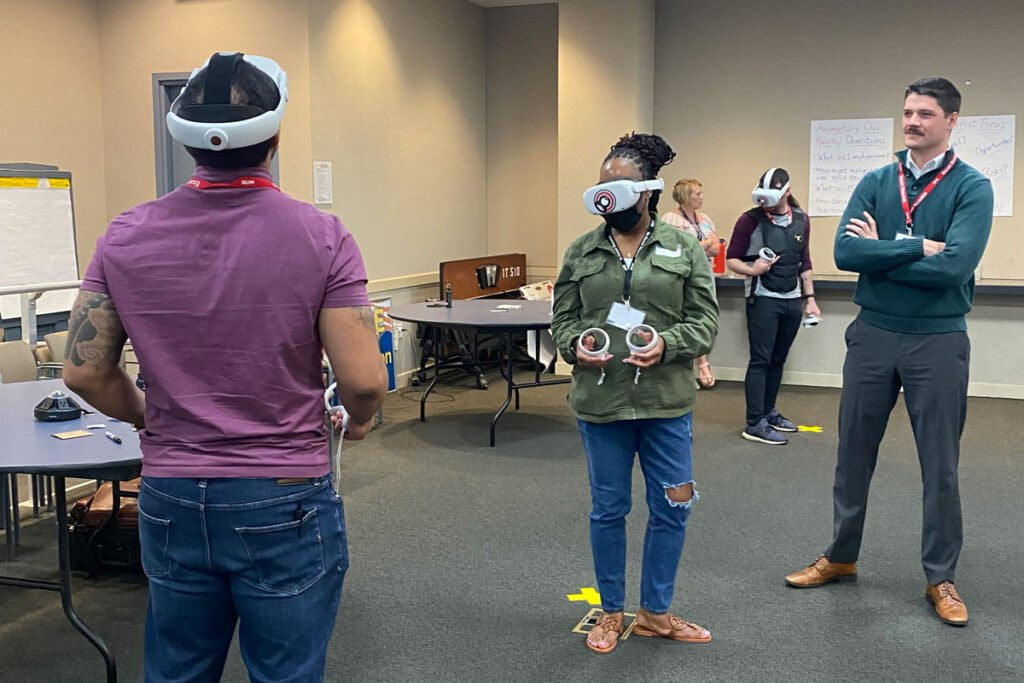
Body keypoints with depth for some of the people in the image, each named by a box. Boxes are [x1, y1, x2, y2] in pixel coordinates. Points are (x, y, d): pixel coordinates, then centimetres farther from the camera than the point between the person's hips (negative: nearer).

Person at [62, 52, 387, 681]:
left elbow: (85, 371, 1)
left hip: (170, 503, 4)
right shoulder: (320, 237, -14)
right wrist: (361, 417, 7)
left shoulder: (126, 237, -4)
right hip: (285, 507, -3)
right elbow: (363, 380, -16)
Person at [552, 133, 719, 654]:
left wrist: (666, 345, -18)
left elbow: (705, 321, -1)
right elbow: (562, 319, 8)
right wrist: (575, 347, -13)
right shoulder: (581, 252, 4)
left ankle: (655, 612, 28)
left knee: (671, 509, 8)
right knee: (608, 509, 12)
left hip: (666, 401, 0)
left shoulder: (684, 249, 0)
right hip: (600, 401, 1)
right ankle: (611, 612, 30)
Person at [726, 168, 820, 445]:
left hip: (792, 301, 5)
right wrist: (752, 270, -24)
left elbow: (805, 263, 14)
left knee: (778, 360, 13)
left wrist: (810, 298, 12)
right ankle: (754, 424, -3)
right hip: (763, 300, -5)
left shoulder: (801, 220, 7)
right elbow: (732, 259, -5)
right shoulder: (750, 220, -8)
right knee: (760, 360, -5)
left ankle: (769, 412, 26)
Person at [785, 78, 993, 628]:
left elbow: (954, 266, -21)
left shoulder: (972, 187, -6)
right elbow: (844, 252, -11)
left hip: (938, 341, -3)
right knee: (853, 454, 13)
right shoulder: (876, 182, 3)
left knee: (939, 466, 8)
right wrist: (916, 246, -16)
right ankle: (840, 558, 30)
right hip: (872, 335, 3)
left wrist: (879, 253, -13)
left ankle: (941, 578, 23)